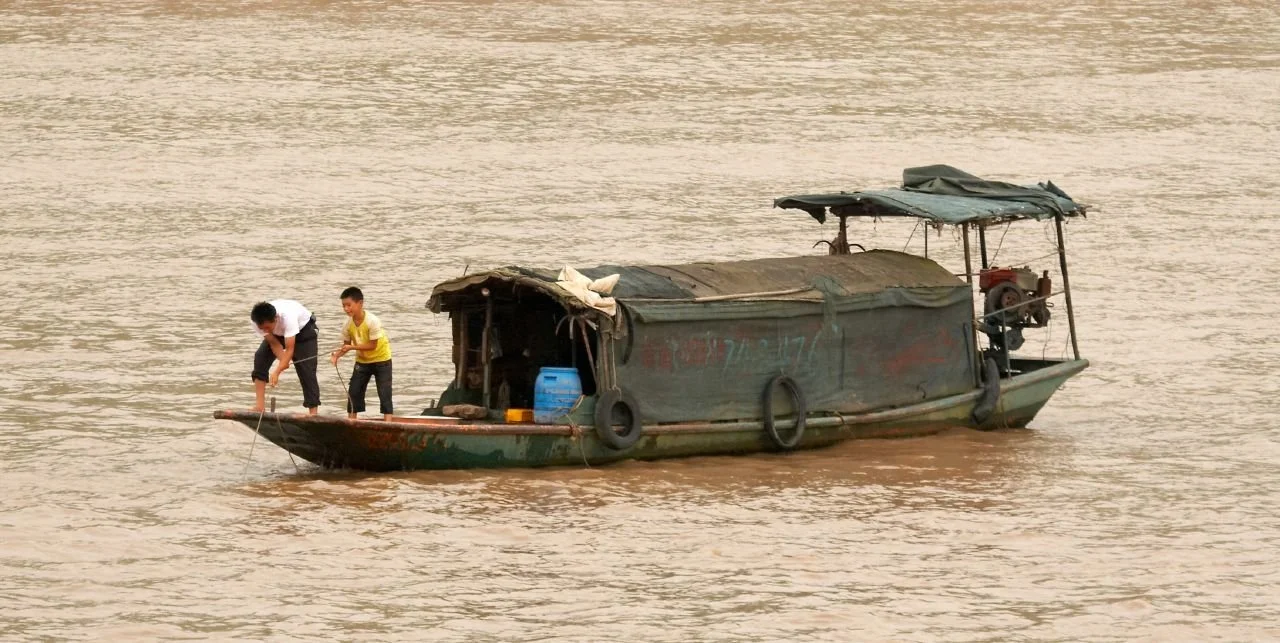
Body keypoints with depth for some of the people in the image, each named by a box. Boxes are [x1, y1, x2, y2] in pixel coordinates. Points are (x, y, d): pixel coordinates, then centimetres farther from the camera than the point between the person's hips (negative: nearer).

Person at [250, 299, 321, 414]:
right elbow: (274, 343, -21)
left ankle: (313, 412, -13)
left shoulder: (288, 316, -44)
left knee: (306, 369, -16)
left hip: (304, 328, -4)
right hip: (278, 334, 4)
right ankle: (260, 406, -11)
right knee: (260, 358, -14)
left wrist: (276, 372, -50)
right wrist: (282, 361, -36)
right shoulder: (258, 322, -30)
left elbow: (289, 349, -43)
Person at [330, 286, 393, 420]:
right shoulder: (348, 324, -12)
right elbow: (346, 344, -3)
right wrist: (338, 354, -24)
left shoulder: (372, 321, -28)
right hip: (362, 360, 6)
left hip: (381, 359, -6)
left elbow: (373, 345, -26)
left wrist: (352, 347, -34)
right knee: (353, 392, 3)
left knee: (384, 393, -9)